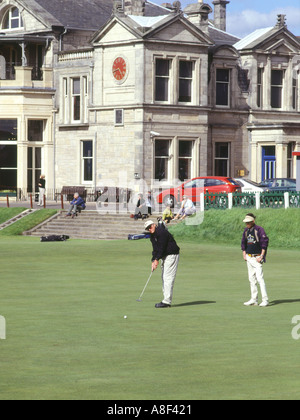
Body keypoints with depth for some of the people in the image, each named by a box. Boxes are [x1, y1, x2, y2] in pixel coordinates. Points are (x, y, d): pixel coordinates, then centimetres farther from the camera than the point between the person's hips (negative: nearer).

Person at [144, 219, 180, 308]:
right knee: (164, 278, 10)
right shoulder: (152, 236, 12)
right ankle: (166, 300, 13)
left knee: (168, 278, -13)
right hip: (164, 256, 10)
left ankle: (167, 301, -16)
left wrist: (157, 259, -16)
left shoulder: (162, 232, -18)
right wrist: (153, 261, -3)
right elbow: (155, 249, 10)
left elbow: (162, 248, -20)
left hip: (171, 255, -10)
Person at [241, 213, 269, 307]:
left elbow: (265, 242, -14)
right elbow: (243, 243, 21)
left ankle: (265, 300, -15)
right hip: (249, 258, 7)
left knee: (260, 278, -14)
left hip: (257, 258, -7)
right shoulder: (246, 231, 11)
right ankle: (254, 299, 14)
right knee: (251, 279, 9)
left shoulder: (259, 229, -10)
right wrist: (244, 254, 11)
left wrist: (261, 256, -16)